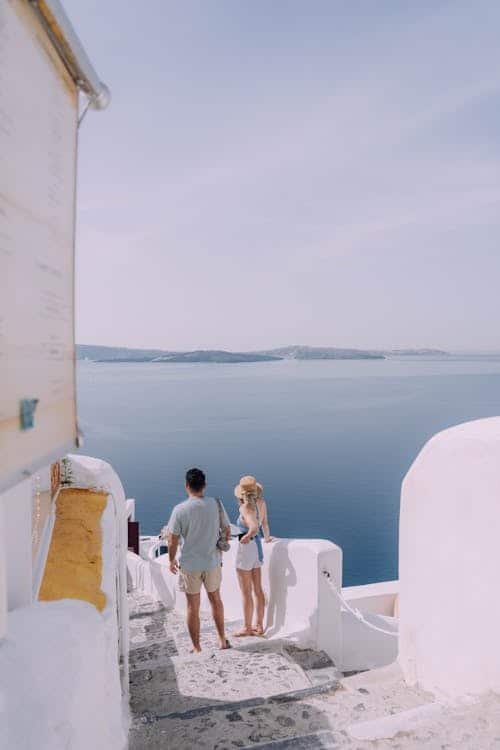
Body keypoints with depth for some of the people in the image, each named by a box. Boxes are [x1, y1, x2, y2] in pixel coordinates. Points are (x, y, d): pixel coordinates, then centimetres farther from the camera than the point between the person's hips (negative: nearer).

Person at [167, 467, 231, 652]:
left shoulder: (180, 509, -15)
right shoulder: (216, 504, -8)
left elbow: (173, 541, -11)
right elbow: (227, 530, 2)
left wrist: (171, 560, 6)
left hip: (189, 564, -2)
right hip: (213, 562, 2)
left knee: (193, 607, 12)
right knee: (215, 599, 22)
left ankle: (196, 648, 23)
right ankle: (222, 639, 32)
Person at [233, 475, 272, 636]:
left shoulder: (245, 508, -23)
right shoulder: (261, 503, -2)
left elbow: (254, 528, -38)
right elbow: (264, 524, 10)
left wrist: (247, 537, -23)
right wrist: (267, 537, 26)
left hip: (246, 548, -7)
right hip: (258, 547, 7)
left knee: (246, 592, 6)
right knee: (258, 589, 15)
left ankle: (248, 628, 18)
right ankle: (259, 626, 25)